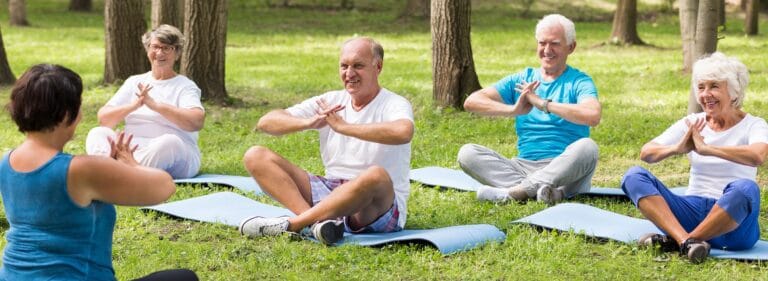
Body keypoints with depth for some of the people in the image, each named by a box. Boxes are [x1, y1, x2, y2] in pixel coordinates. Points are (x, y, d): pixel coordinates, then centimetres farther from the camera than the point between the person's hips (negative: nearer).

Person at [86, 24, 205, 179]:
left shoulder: (185, 86, 6)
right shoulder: (134, 82, 18)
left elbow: (197, 122, -15)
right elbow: (103, 119, 7)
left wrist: (155, 105, -21)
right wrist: (133, 106, -13)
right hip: (131, 151, 4)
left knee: (168, 141, -35)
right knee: (97, 133, -19)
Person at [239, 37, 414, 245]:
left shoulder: (394, 105, -5)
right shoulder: (330, 102, 9)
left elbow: (403, 132, -32)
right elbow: (266, 122, 1)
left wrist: (343, 126, -26)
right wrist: (309, 122, -19)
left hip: (380, 206, -5)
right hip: (330, 193, 5)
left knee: (376, 176, -41)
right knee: (256, 157, -7)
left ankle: (290, 224, -30)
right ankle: (317, 220, -32)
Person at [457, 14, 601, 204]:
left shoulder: (579, 82, 5)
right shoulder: (521, 80, 15)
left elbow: (592, 116, -19)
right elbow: (471, 101, 2)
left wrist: (543, 103, -16)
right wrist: (514, 109, -14)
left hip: (565, 170, -3)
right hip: (524, 166, 4)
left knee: (587, 147, -34)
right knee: (467, 153, -17)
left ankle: (513, 191, -33)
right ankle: (544, 189, -34)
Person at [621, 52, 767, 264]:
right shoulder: (692, 124, 12)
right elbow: (646, 153, 0)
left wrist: (707, 148, -31)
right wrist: (677, 148, -20)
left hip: (732, 219, -4)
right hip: (693, 210, 4)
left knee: (745, 188, -37)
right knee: (634, 176, -16)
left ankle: (676, 241, -25)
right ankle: (687, 242, -37)